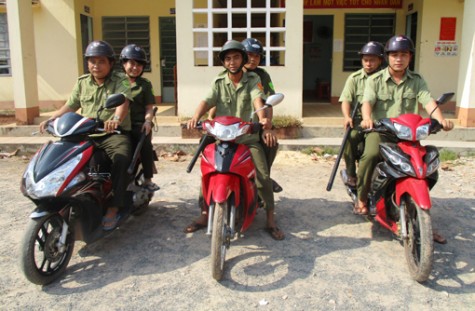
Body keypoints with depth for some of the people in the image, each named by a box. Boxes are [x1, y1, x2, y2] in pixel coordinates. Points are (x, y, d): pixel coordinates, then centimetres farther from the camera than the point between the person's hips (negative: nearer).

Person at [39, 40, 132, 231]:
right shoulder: (82, 82, 15)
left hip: (115, 134, -5)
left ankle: (114, 208, -25)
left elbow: (123, 101, -20)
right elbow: (70, 106, 15)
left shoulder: (120, 81, -1)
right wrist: (51, 119, -3)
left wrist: (116, 118, -41)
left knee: (121, 159, -32)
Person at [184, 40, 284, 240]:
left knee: (263, 177, -11)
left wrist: (262, 118, -40)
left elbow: (258, 99, -18)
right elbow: (207, 101, -9)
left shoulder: (253, 80, 2)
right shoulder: (218, 82, 6)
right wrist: (195, 117, -31)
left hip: (248, 138, -1)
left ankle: (271, 221, 3)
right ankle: (204, 215, 9)